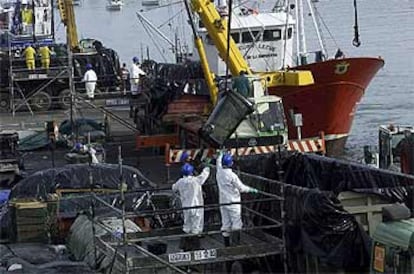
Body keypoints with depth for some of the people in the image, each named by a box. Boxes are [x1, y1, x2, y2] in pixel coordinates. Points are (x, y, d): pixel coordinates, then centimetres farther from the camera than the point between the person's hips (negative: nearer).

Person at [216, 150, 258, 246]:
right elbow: (241, 188, -11)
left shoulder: (219, 173, -1)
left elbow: (219, 163, 22)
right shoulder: (232, 175, -18)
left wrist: (221, 154, 40)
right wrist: (251, 189, 6)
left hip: (223, 202, 6)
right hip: (233, 202, -6)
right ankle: (236, 244, -5)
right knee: (236, 224, 0)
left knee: (225, 224, 9)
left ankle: (227, 245, 12)